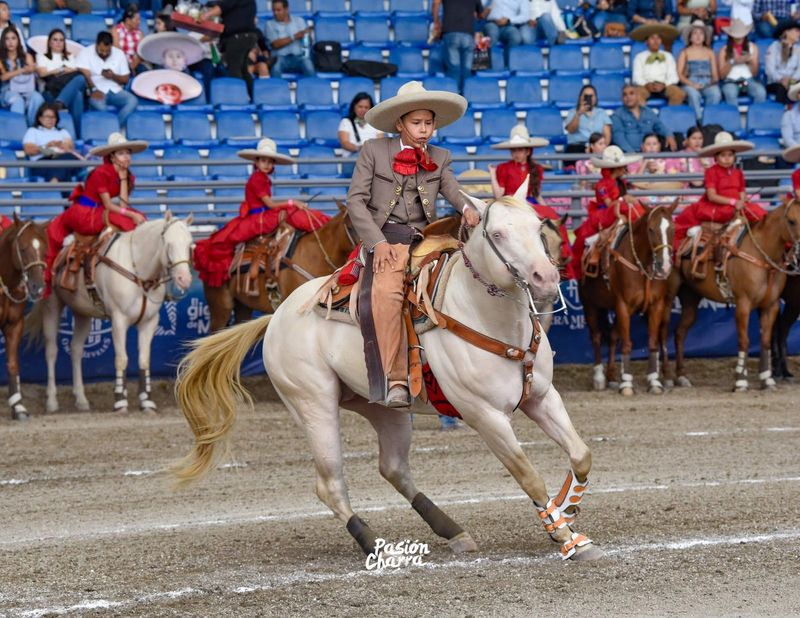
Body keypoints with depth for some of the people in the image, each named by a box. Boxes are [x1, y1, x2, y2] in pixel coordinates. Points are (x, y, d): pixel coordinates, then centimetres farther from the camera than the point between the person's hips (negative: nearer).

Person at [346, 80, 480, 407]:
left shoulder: (440, 158, 18)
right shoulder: (373, 151, 9)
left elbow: (453, 192, 2)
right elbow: (356, 200, 2)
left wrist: (468, 209, -23)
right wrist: (378, 242, -11)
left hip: (426, 239, 4)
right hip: (387, 238, -4)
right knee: (386, 291, -32)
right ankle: (395, 381, -37)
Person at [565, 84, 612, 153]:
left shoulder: (602, 113, 21)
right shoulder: (572, 112, 17)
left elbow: (607, 135, 10)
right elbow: (571, 130, -3)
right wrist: (578, 114, -18)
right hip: (577, 147, -1)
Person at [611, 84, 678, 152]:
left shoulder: (649, 113, 20)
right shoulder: (617, 115, 6)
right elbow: (619, 137, -6)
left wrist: (669, 136, -2)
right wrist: (631, 153, -22)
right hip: (629, 154, -4)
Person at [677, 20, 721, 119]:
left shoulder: (709, 53, 20)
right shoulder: (685, 53, 14)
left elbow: (715, 74, 16)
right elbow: (679, 74, 3)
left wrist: (713, 81, -8)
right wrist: (692, 84, -13)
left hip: (708, 84, 2)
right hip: (690, 84, -2)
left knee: (716, 94, -34)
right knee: (694, 94, -38)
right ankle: (699, 120, -43)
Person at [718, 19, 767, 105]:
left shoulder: (753, 47, 13)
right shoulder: (724, 50, 9)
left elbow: (755, 73, 11)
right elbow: (722, 75, 3)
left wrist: (750, 61, -9)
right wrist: (732, 62, -10)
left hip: (748, 80, 1)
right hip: (731, 81, -1)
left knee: (761, 92, -33)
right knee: (730, 93, -39)